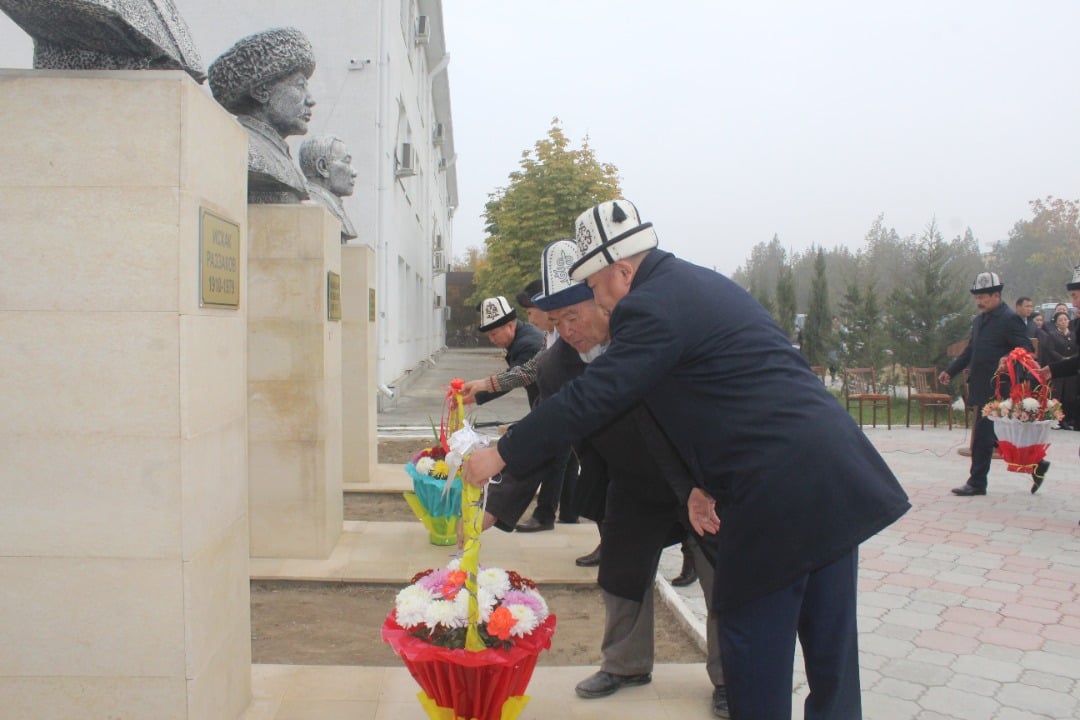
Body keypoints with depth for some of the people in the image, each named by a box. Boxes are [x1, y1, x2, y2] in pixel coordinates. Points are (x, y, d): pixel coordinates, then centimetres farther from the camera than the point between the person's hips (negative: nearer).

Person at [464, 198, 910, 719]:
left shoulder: (652, 306, -13)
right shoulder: (697, 284, 17)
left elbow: (588, 398, -15)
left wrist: (500, 455, -5)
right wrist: (710, 484, 18)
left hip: (781, 491, -9)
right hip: (836, 474, 10)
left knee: (753, 643, 7)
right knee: (829, 644, 19)